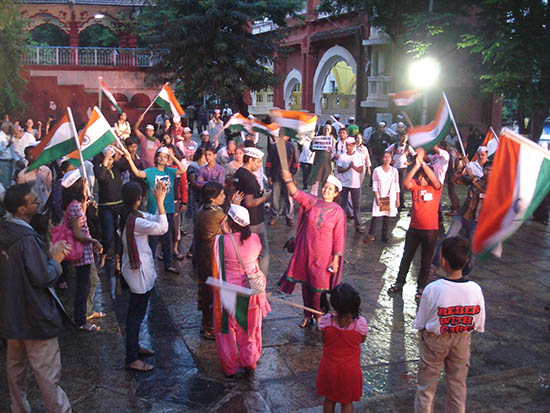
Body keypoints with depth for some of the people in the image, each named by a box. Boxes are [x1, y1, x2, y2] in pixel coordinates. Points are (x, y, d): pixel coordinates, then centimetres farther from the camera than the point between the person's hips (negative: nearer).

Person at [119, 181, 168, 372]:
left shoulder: (128, 215, 2)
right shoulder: (135, 221, -28)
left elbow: (154, 221, 6)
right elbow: (162, 228, -29)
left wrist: (159, 201, -4)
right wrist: (160, 202, -25)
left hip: (136, 269, 10)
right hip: (139, 272, -10)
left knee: (136, 311, 22)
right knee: (136, 314, 0)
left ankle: (134, 347, 38)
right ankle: (132, 359, 10)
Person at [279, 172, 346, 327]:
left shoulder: (338, 212, -6)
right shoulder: (312, 202, -3)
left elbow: (339, 238, -4)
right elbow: (297, 194, -21)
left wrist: (336, 259, -6)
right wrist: (288, 180, -40)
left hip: (323, 255, -3)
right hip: (305, 251, 3)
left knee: (318, 286, 4)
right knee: (305, 283, 15)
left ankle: (319, 316, 27)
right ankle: (308, 314, 34)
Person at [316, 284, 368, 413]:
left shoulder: (326, 321, -23)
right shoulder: (360, 323, -25)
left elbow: (324, 340, -6)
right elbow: (362, 339, -4)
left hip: (329, 367, 1)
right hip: (350, 369, -1)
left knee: (329, 399, 23)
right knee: (347, 402, 20)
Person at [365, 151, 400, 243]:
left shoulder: (394, 171, 4)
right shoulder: (377, 170, -1)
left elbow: (397, 186, 8)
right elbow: (374, 186, -2)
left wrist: (397, 199, 4)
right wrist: (377, 199, -8)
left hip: (391, 198, 2)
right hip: (380, 197, -2)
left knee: (387, 217, 5)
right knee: (376, 217, -6)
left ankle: (385, 236, 16)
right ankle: (371, 235, 8)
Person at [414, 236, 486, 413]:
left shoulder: (432, 289, -26)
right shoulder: (475, 290, -18)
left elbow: (420, 323, -14)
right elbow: (478, 325, -6)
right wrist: (462, 330, 11)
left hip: (434, 341, -2)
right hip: (462, 341, 3)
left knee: (426, 385, 16)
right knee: (458, 384, 21)